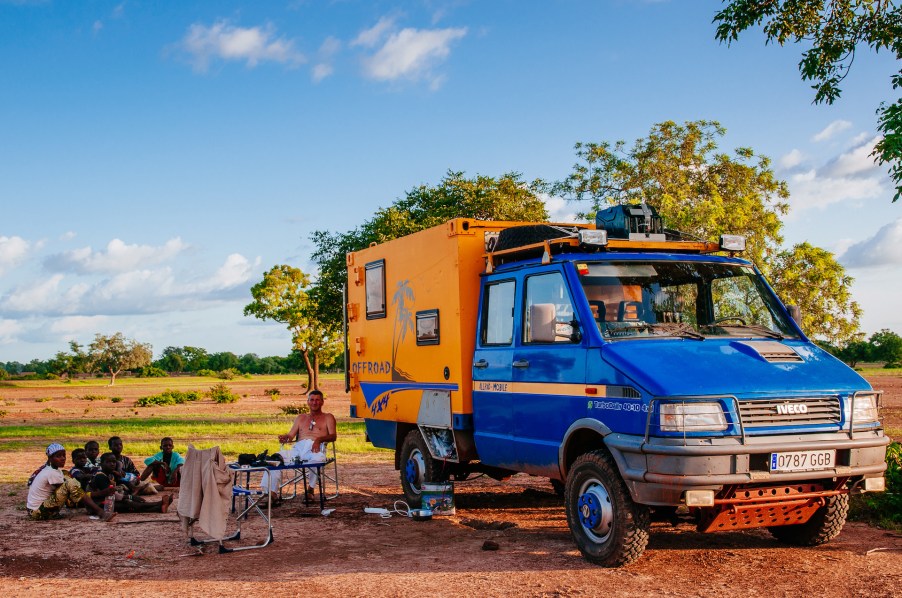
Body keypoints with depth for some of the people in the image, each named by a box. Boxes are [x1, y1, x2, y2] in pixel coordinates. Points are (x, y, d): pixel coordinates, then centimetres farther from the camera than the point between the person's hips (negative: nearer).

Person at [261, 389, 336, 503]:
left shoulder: (328, 417, 21)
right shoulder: (301, 418, 32)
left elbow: (333, 436, 4)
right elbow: (291, 436, 22)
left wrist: (319, 439, -18)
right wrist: (285, 437, -4)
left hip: (315, 448, -4)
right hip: (298, 448, 4)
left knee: (318, 458, -41)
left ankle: (311, 489, -20)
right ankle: (272, 493, -30)